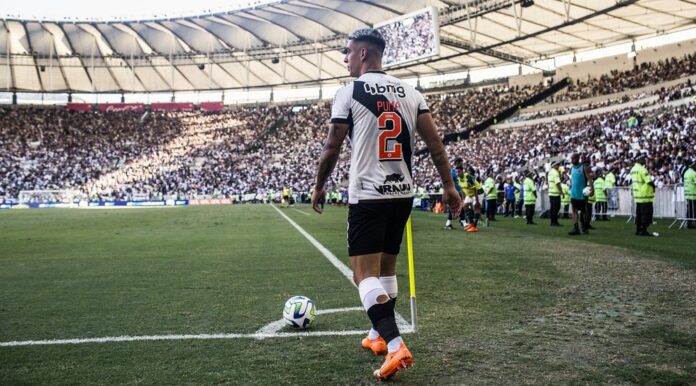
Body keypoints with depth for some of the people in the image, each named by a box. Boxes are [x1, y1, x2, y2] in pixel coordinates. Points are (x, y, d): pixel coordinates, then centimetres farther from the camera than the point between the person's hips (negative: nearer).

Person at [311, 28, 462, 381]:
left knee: (365, 274, -4)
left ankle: (395, 345, -18)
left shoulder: (349, 92, -5)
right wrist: (449, 186, 12)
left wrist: (319, 187, 11)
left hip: (367, 195, -6)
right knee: (386, 267, 19)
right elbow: (435, 144, 5)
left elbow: (332, 148, -2)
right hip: (402, 194, 6)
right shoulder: (410, 92, 9)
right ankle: (378, 335, 31)